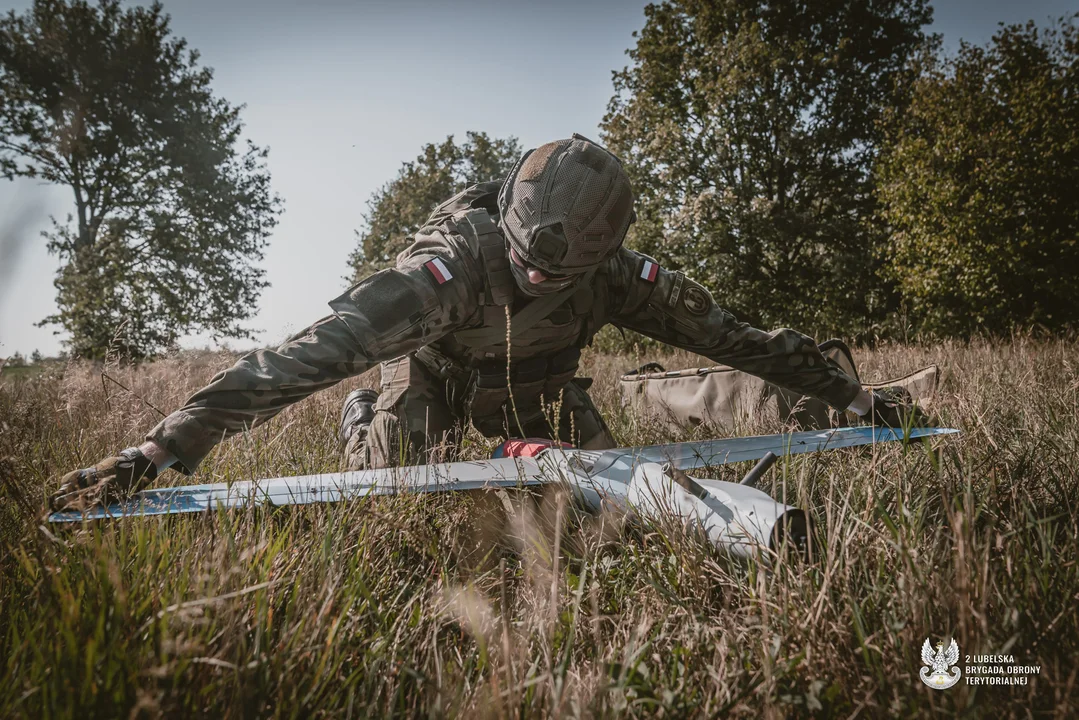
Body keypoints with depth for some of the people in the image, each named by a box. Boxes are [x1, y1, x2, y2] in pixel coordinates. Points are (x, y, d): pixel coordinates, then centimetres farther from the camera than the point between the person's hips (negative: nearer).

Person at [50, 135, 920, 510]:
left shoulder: (615, 272, -28)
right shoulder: (457, 259, -41)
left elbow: (728, 330, -19)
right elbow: (323, 344, -48)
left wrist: (848, 393, -13)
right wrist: (172, 442, -53)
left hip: (534, 383, 3)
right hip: (436, 372, -3)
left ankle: (522, 450, 31)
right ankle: (362, 420, 29)